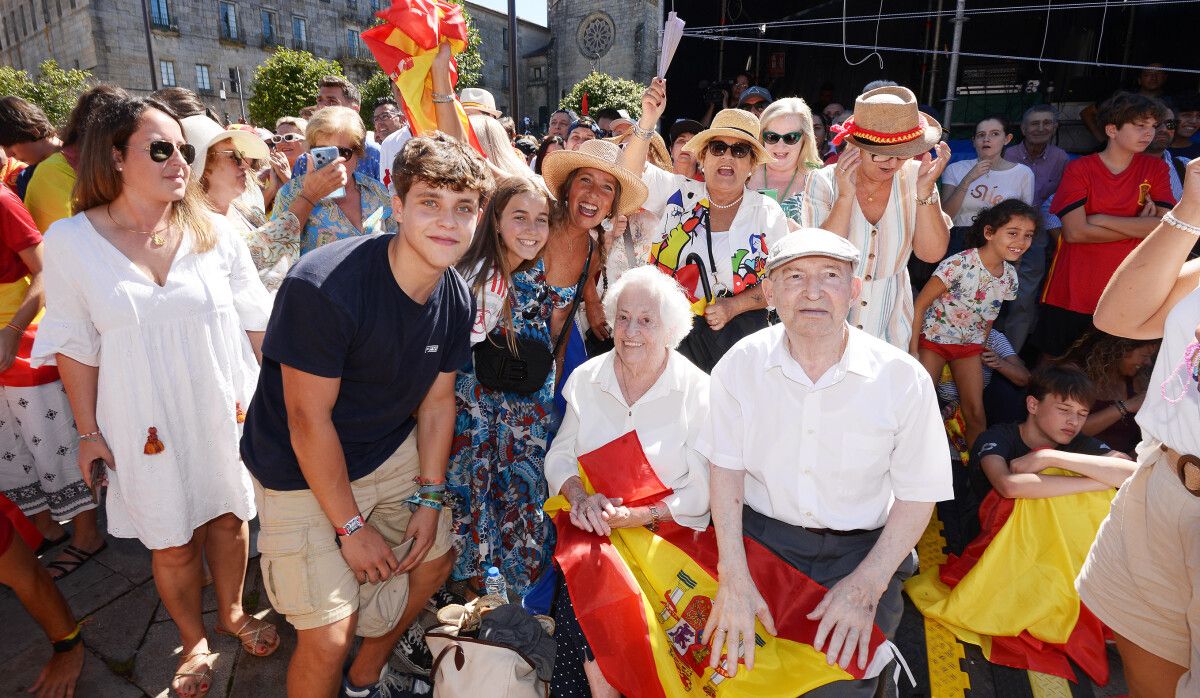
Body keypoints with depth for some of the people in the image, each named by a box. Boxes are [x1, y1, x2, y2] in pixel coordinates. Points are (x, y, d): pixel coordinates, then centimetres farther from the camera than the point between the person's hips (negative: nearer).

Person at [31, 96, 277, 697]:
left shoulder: (213, 233, -4)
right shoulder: (70, 240, -6)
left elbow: (254, 322, 2)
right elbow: (74, 344, -1)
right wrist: (89, 431, 0)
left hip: (224, 414, 1)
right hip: (146, 427, -1)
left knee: (229, 517, 16)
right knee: (171, 545, 12)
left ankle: (232, 612, 43)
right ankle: (194, 642, 37)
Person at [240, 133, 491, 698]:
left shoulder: (456, 299, -9)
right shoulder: (324, 286, -30)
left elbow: (437, 400, 1)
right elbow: (309, 421, -24)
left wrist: (430, 497, -1)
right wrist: (351, 525, -17)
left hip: (391, 453, 7)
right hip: (303, 473, -6)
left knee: (434, 559, 18)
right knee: (329, 635, -9)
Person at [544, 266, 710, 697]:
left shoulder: (697, 392, -7)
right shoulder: (586, 379, 3)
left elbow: (702, 490, -7)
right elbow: (559, 456, 7)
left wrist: (641, 515, -20)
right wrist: (581, 497, -14)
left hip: (663, 531, -2)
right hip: (591, 529, 3)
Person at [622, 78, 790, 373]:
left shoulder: (768, 213, 7)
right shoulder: (678, 192, 7)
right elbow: (629, 175, -6)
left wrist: (733, 307, -10)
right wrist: (648, 121, -21)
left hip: (735, 331, 0)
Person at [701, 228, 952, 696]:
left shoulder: (903, 378, -12)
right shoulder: (739, 365, -8)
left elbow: (919, 494, -4)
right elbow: (726, 467, -5)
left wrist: (866, 585, -14)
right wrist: (734, 577, -14)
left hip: (861, 550, 0)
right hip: (761, 537, 1)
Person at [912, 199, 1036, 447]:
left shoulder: (1010, 276, -4)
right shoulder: (959, 264, -23)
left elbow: (989, 315, 13)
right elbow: (919, 305, -19)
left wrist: (980, 347, 10)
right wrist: (913, 351, -19)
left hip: (970, 343, 5)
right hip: (935, 337, -5)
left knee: (976, 412, 4)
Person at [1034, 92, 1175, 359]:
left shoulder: (1155, 169, 5)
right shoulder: (1079, 169, -4)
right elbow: (1075, 232, -16)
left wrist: (1101, 220, -13)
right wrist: (1139, 225, -10)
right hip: (1072, 294, -2)